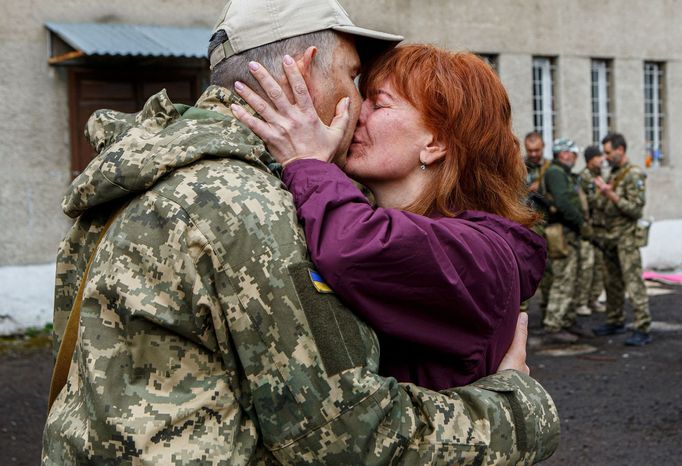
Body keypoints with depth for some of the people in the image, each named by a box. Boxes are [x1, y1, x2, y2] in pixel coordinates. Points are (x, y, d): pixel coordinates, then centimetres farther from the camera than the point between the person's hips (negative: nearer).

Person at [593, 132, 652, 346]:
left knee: (634, 283, -11)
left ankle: (643, 330, -11)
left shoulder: (634, 175, -12)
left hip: (627, 237, -9)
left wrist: (611, 194, -21)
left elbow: (636, 209, -19)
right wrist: (603, 192, 7)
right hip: (610, 238, 9)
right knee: (613, 283, 16)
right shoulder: (613, 174, 15)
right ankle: (615, 322, 28)